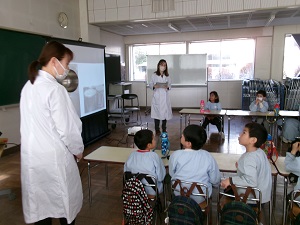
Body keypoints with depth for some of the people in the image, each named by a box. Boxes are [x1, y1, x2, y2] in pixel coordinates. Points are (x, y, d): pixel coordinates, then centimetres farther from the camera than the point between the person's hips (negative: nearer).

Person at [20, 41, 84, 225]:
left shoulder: (28, 86, 5)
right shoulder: (55, 89, -20)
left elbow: (34, 123, 11)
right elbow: (67, 128, -19)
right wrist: (78, 150, -1)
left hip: (32, 156, 7)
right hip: (54, 158, -7)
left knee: (40, 205, 18)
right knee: (66, 202, 14)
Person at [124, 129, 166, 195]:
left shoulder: (132, 155, -11)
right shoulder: (154, 156, -23)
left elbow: (126, 172, 0)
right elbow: (161, 177, -17)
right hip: (152, 192, -5)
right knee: (166, 177, 18)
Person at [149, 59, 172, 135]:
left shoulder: (167, 76, 6)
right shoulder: (154, 75, 0)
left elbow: (170, 85, 9)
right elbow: (150, 84, 2)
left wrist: (167, 87, -12)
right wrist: (154, 86, -18)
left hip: (165, 97, 2)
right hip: (157, 96, -2)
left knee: (165, 112, 5)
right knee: (157, 113, 0)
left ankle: (164, 129, 21)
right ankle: (157, 130, 12)